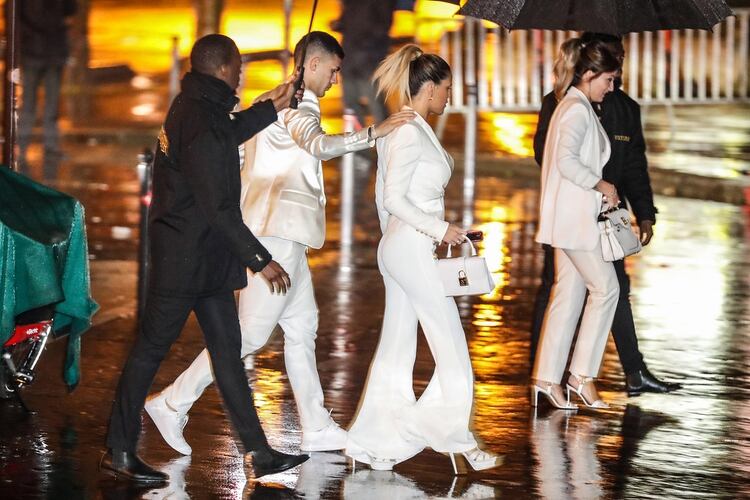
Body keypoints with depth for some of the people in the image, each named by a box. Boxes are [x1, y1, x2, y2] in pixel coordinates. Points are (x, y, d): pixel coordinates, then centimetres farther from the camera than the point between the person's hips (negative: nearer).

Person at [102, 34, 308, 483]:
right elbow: (219, 208, -23)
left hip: (206, 258, 10)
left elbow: (227, 135, 31)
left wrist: (271, 109, 33)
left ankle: (259, 450, 12)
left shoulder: (196, 106, 7)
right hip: (185, 256, -10)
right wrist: (260, 260, -19)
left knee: (227, 348, 9)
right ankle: (120, 450, 9)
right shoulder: (201, 123, -22)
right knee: (152, 347, 0)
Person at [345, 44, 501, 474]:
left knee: (396, 349, 11)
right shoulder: (411, 133, -16)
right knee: (453, 351, -2)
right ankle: (455, 438, 4)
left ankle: (374, 443, 13)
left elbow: (383, 196, 19)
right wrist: (439, 228, -18)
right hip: (414, 249, -10)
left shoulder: (400, 129, 13)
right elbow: (393, 198, -20)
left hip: (397, 247, 10)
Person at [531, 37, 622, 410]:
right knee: (605, 288, -4)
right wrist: (601, 185, -13)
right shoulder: (578, 109, -13)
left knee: (568, 294, 8)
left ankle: (547, 378, 8)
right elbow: (567, 160, -24)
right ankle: (582, 375, -1)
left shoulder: (571, 106, 17)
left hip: (570, 216, 10)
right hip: (574, 215, -10)